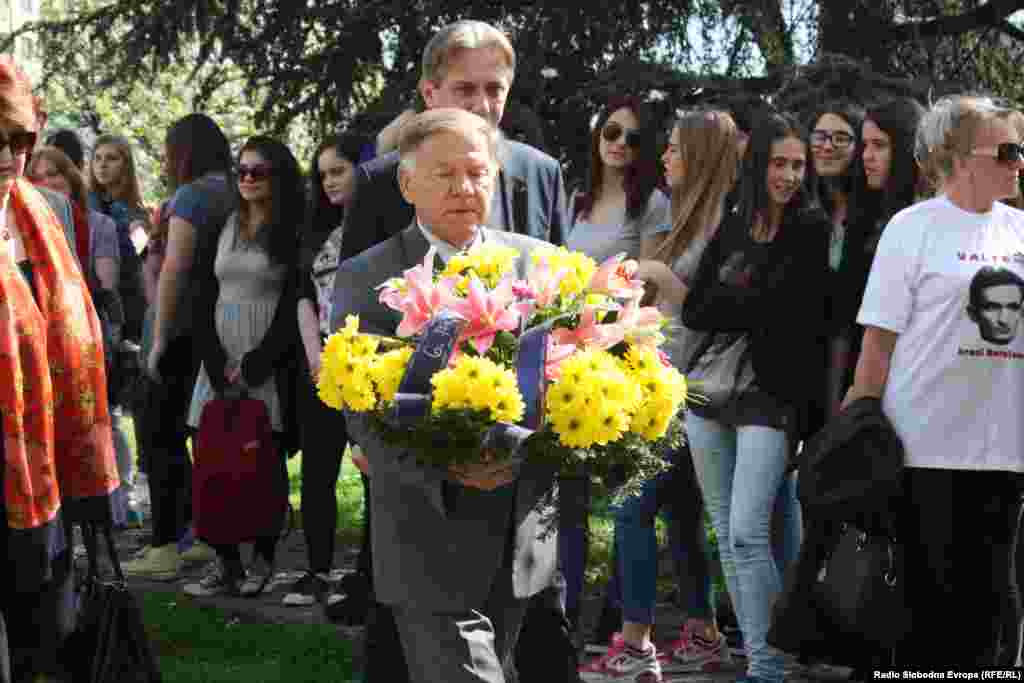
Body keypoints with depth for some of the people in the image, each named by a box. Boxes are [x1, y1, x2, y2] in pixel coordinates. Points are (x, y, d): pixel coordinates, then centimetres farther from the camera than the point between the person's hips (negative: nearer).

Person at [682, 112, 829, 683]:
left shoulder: (812, 230, -3)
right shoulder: (731, 227, 9)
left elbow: (786, 313, -11)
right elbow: (695, 311, 2)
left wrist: (729, 305, -1)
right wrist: (754, 311, -7)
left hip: (772, 397, -6)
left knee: (748, 533, -14)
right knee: (725, 534, 10)